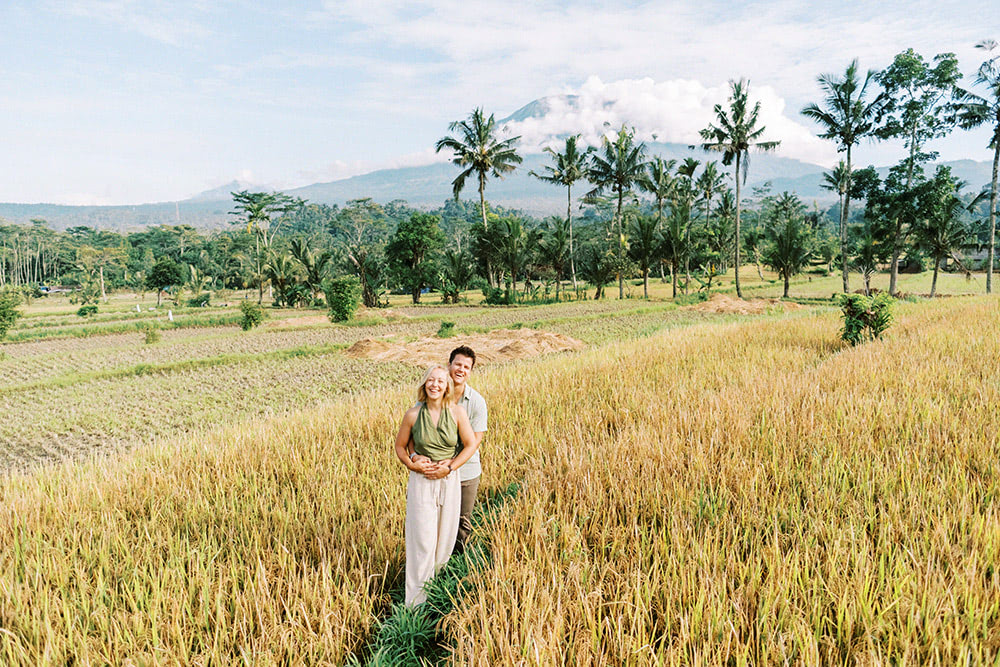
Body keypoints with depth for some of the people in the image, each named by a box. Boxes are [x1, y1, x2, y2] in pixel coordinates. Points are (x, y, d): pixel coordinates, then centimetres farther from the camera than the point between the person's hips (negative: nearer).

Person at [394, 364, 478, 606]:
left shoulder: (457, 412, -6)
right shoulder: (413, 414, -6)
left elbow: (471, 444, -1)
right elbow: (400, 447, 6)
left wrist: (449, 468, -10)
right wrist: (412, 465, -12)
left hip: (449, 480, 1)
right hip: (421, 481, -1)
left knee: (446, 536, 11)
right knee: (422, 539, 1)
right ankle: (416, 600, 12)